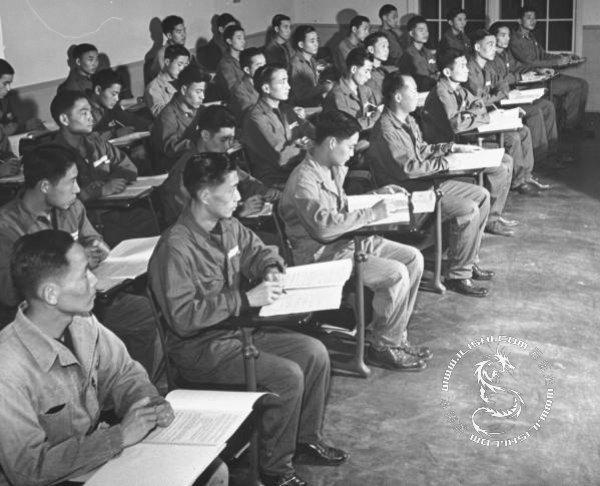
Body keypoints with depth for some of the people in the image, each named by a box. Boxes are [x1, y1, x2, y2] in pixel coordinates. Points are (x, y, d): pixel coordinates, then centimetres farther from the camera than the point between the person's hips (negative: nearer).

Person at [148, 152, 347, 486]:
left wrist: (272, 270, -4)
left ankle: (306, 441, 16)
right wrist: (246, 299, -28)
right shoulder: (176, 247, -23)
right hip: (200, 347, -9)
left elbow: (259, 251, 21)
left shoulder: (228, 227, 3)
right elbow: (183, 318, -28)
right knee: (287, 376, -23)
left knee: (315, 352, -1)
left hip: (238, 327, 9)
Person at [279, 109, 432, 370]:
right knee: (396, 274, -22)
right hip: (323, 254, -10)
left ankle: (394, 335, 7)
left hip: (349, 240, 10)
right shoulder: (303, 179, -21)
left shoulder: (335, 169, 11)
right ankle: (383, 347, -4)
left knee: (413, 258, 1)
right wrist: (374, 213, -25)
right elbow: (324, 226, -32)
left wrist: (377, 194, 16)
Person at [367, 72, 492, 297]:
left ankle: (468, 260, 16)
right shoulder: (386, 129, -21)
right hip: (407, 194, -11)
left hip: (426, 183, 11)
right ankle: (458, 276, -12)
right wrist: (445, 162, -18)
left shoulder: (408, 120, 11)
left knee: (481, 195, 9)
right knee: (468, 210, -23)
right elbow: (407, 168, -26)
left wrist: (454, 148, 12)